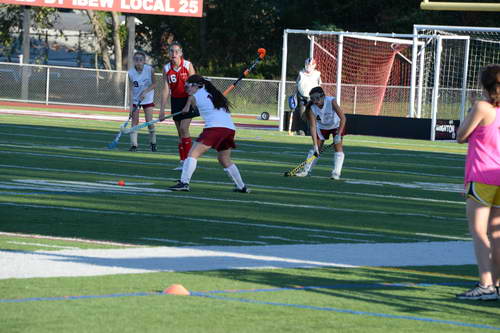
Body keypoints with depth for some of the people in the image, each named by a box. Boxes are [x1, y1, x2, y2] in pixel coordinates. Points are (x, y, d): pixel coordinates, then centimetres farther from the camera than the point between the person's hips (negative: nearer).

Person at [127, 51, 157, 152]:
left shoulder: (149, 70, -16)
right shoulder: (131, 72, -15)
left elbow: (154, 84, -12)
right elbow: (131, 90, -14)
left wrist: (145, 92, -27)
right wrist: (131, 105, -19)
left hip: (147, 99, -1)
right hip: (135, 99, 1)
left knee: (149, 121, -4)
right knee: (134, 121, -4)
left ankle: (153, 143, 13)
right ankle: (134, 145, 0)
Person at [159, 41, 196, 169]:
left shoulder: (188, 65, -12)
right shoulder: (166, 68, -3)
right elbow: (166, 89, -2)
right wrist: (162, 108, -7)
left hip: (188, 100, -4)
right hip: (175, 100, 4)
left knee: (184, 128, -15)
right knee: (180, 132, 5)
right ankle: (182, 161, 9)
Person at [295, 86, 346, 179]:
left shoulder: (331, 102, -35)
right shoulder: (312, 108, -27)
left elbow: (343, 118, -35)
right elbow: (313, 126, -27)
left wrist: (338, 135, -40)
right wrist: (315, 145, -33)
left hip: (336, 125, -3)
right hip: (322, 126, 3)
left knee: (338, 146, -14)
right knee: (316, 148, 2)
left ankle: (336, 173, -12)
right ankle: (306, 170, 14)